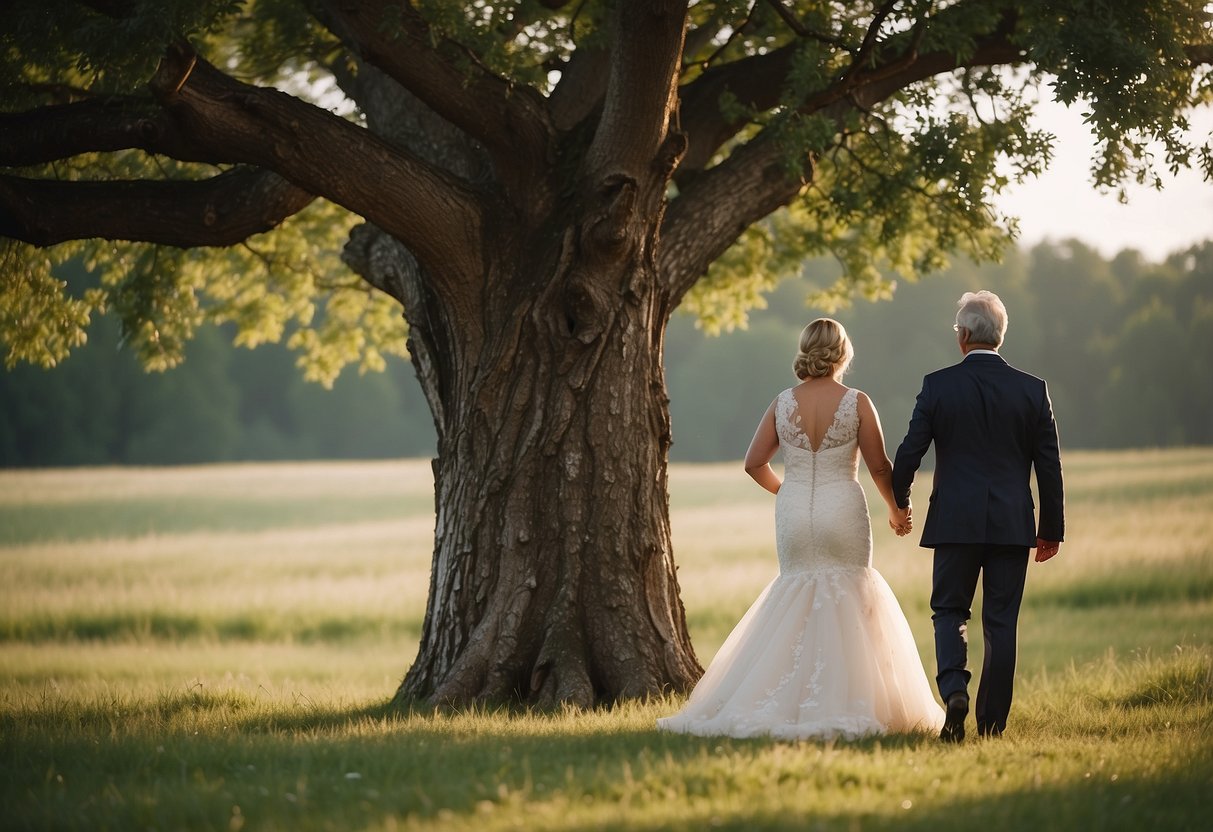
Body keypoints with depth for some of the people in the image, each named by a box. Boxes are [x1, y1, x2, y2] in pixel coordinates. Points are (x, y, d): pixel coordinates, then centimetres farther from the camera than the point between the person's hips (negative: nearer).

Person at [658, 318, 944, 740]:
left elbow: (753, 463, 2)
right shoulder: (857, 403, -7)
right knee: (850, 602, 7)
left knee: (796, 598, 13)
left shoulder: (782, 403, 0)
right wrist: (897, 510, 12)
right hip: (843, 515, -3)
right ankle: (842, 703, 4)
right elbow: (880, 467, -4)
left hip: (794, 516, 3)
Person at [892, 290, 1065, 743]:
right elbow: (1049, 465, 2)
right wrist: (1052, 528, 11)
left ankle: (955, 689, -13)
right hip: (1013, 524, 1)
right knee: (1001, 621, 7)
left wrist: (900, 502, 16)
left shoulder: (938, 386, -5)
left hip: (955, 520, -1)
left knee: (949, 610, 11)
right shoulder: (1032, 389, 0)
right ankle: (992, 721, 7)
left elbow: (909, 453, -3)